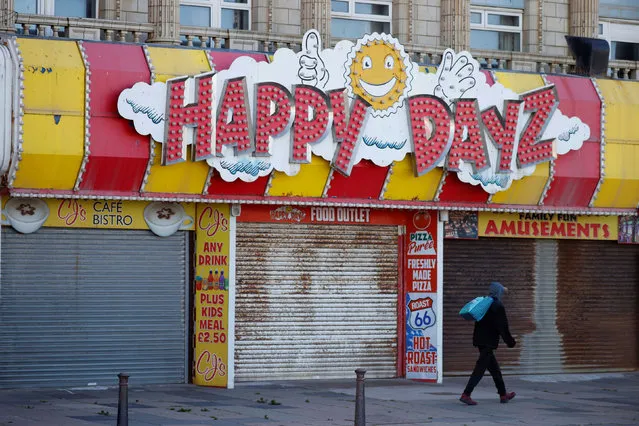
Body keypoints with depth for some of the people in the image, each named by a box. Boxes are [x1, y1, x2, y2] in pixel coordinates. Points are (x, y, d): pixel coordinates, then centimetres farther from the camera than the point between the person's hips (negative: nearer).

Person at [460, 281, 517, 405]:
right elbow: (503, 327, -13)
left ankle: (503, 394, 25)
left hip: (480, 340, 9)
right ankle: (466, 394, -14)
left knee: (495, 368, 17)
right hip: (488, 342, -9)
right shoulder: (498, 306, -12)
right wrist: (510, 342, -3)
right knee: (480, 369, -9)